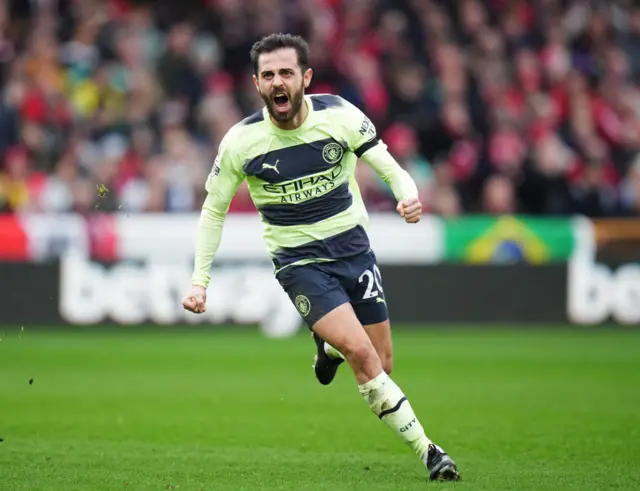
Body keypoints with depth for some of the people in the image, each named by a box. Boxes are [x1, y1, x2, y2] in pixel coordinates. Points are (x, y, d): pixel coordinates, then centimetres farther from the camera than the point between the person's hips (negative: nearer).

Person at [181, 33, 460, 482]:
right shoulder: (241, 141, -13)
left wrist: (408, 195, -28)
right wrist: (200, 281, -3)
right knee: (363, 356, -20)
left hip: (353, 246, 3)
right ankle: (425, 450, -10)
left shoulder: (340, 115, -12)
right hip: (299, 261, -2)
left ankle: (330, 347, 41)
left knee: (382, 365, 6)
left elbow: (390, 168, -4)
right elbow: (214, 210, 1)